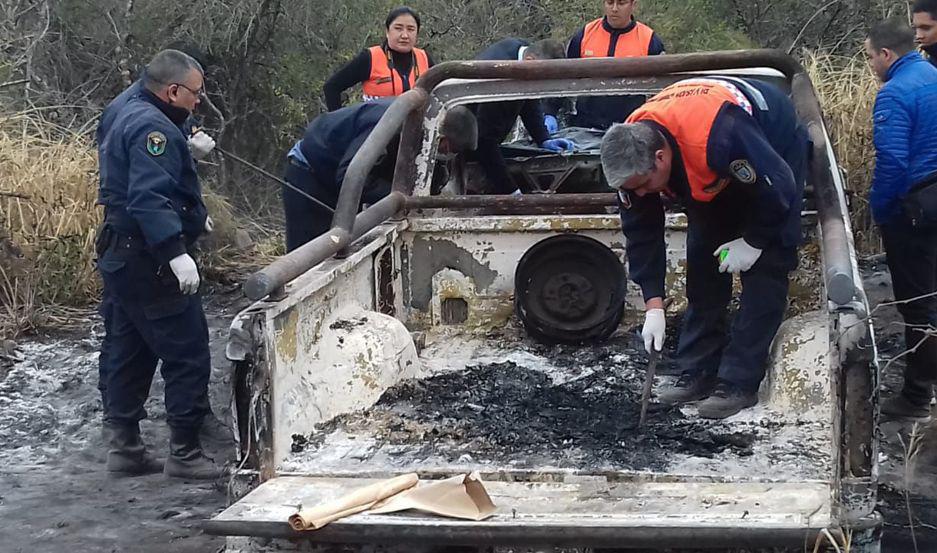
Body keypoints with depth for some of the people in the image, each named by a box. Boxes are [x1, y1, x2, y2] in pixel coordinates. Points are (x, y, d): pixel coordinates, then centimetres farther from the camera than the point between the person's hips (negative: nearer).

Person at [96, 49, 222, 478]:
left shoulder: (130, 117, 16)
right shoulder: (153, 127, -18)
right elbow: (149, 198, -29)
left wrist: (191, 215, 35)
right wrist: (176, 253, -35)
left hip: (121, 257, 11)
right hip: (149, 261, -11)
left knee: (129, 352, 16)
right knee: (188, 356, -5)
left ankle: (124, 446, 22)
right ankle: (184, 453, -2)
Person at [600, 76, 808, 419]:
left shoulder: (719, 135, -45)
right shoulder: (631, 153, -23)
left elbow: (777, 188, -31)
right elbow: (641, 231, -13)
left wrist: (754, 242, -19)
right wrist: (654, 306, -15)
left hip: (776, 152, -6)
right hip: (715, 176, 6)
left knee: (765, 270, -12)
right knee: (702, 262, 2)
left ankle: (738, 382, -11)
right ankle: (698, 372, 9)